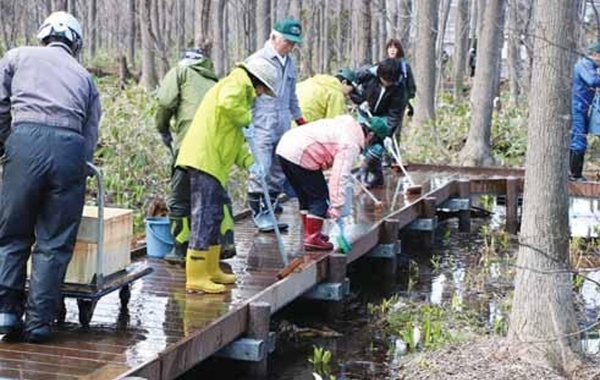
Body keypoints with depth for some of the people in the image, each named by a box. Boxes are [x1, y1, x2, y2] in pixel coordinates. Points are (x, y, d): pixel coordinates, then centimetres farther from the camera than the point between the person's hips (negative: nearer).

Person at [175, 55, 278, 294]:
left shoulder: (241, 89, 27)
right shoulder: (238, 82, -3)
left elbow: (234, 138, 26)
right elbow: (227, 103, -28)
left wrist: (249, 163, 12)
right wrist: (246, 118, -11)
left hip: (214, 162, 11)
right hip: (205, 159, -11)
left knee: (214, 216, 17)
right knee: (205, 216, -10)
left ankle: (211, 270, 28)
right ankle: (196, 277, -8)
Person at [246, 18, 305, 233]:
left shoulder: (290, 63, 16)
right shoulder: (258, 60, -8)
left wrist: (299, 118, 30)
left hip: (283, 127, 8)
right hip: (262, 126, -7)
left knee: (278, 171, 11)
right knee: (260, 171, -10)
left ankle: (270, 206, 23)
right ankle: (259, 213, -5)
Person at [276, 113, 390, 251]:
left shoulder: (348, 125, 15)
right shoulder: (351, 144, -13)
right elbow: (340, 176, -20)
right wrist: (336, 207, -19)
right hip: (299, 156, -10)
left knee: (305, 196, 21)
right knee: (320, 197, 0)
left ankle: (310, 233, 32)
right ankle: (312, 239, 2)